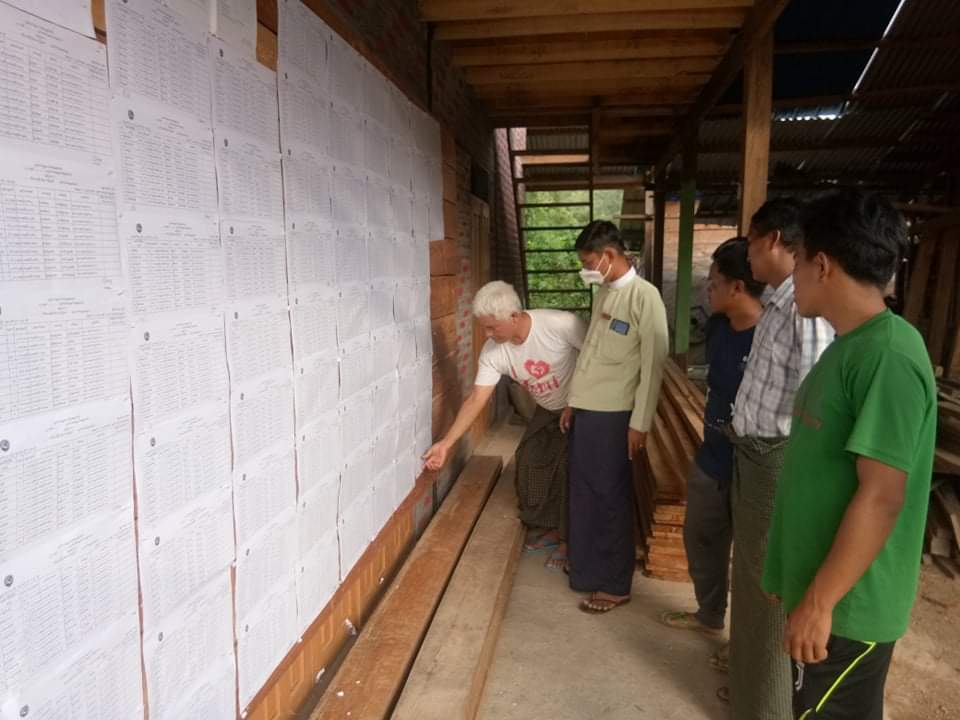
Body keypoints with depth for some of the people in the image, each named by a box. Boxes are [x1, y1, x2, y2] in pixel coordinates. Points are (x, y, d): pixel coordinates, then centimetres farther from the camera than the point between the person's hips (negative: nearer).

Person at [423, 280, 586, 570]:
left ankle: (569, 539, 10)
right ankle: (548, 527, 24)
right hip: (547, 410, 6)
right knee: (529, 463, 4)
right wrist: (446, 442, -20)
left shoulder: (562, 324, -34)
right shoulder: (493, 352, -19)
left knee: (570, 471, -9)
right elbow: (476, 399, -16)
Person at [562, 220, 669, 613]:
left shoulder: (645, 296, -15)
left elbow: (652, 365, -16)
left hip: (614, 414, -8)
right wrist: (572, 402, 18)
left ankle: (615, 585, 17)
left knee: (611, 497, 3)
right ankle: (588, 566, 33)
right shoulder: (603, 294, 11)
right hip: (586, 409, 8)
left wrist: (640, 422, -16)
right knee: (584, 492, 16)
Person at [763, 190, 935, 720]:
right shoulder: (851, 345, 7)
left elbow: (881, 496, -26)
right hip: (820, 586, 9)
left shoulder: (886, 356, -24)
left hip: (847, 604, -9)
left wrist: (819, 602, -21)